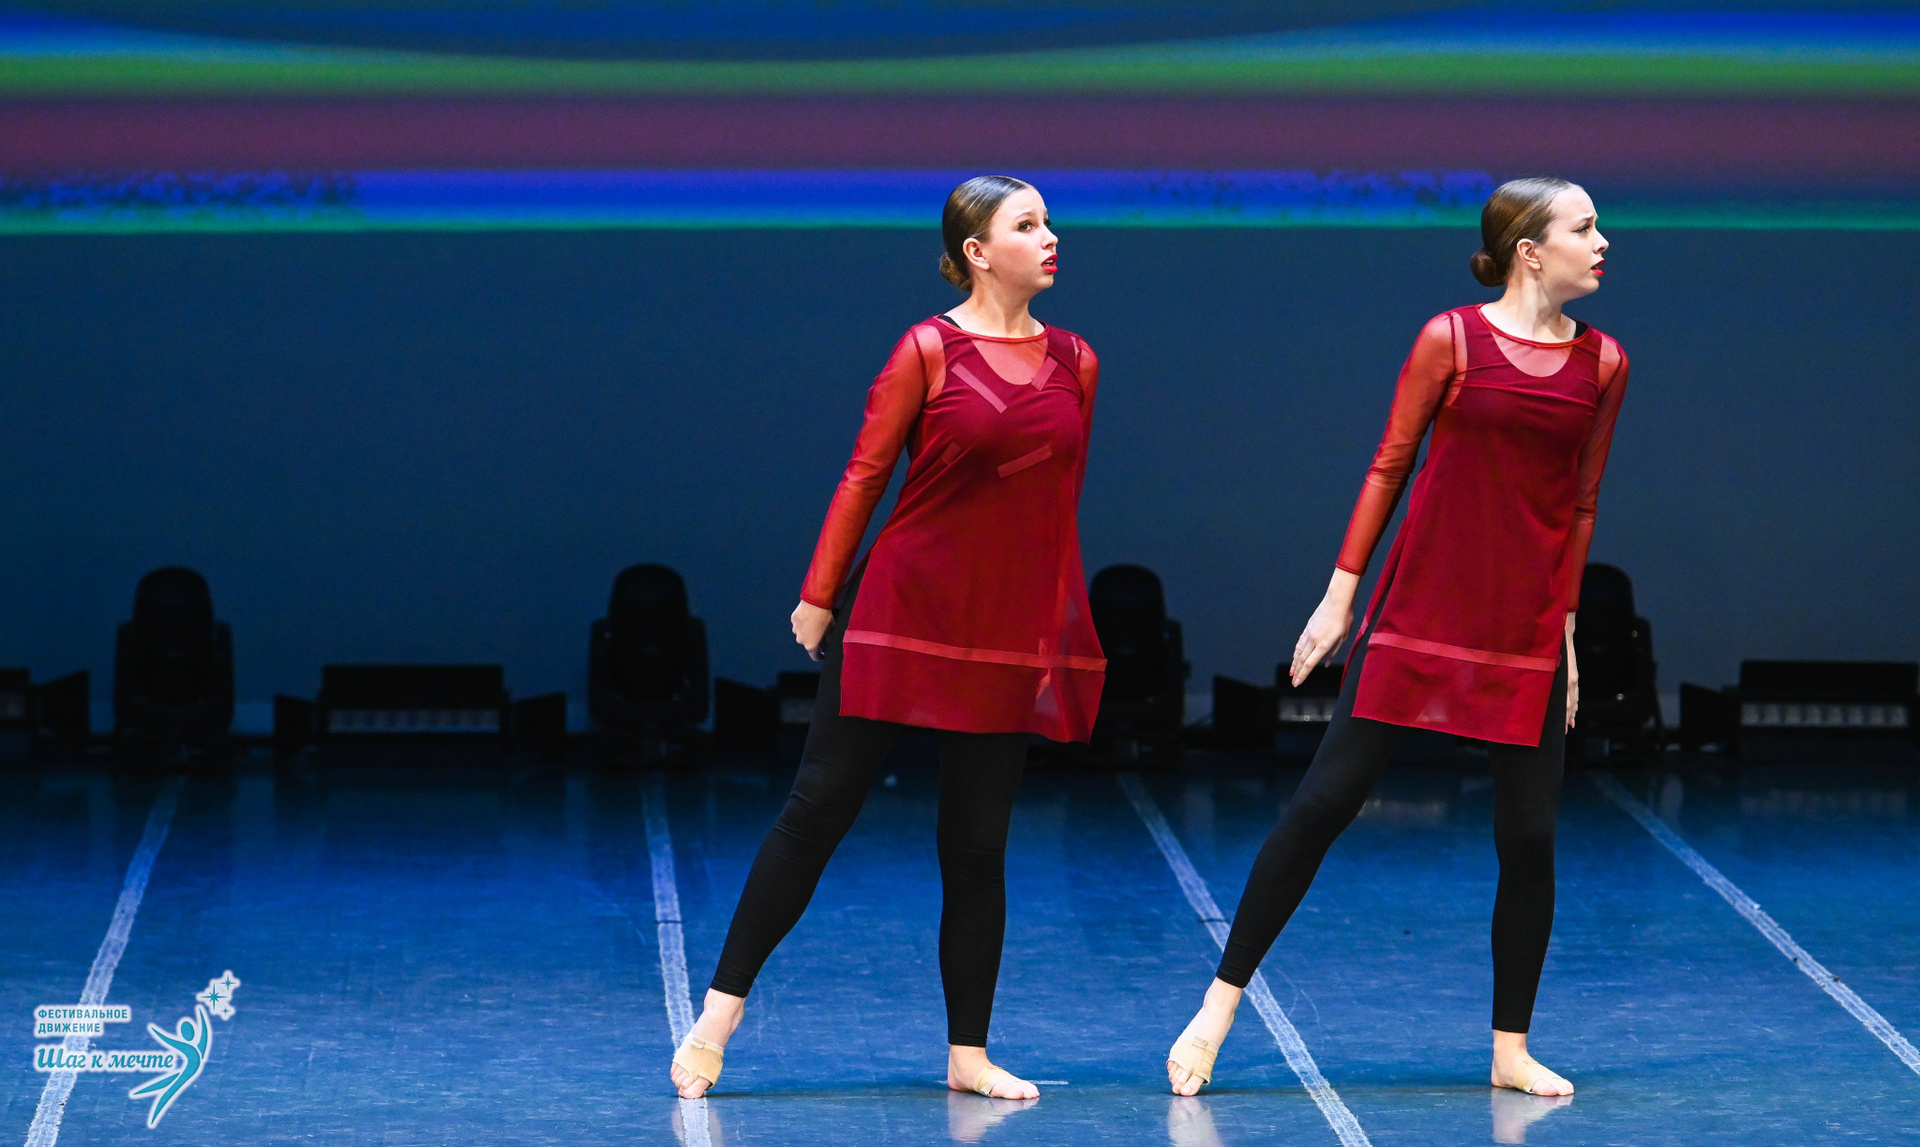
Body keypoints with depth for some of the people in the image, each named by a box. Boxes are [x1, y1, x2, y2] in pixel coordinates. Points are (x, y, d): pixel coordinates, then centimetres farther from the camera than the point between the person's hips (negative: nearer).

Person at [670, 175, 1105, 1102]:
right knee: (819, 809, -1)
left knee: (978, 843, 7)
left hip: (1007, 634, 4)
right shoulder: (929, 350, -5)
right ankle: (719, 1014, 7)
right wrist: (820, 595, -6)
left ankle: (968, 1054, 14)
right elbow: (864, 476, -5)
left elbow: (1060, 499, 13)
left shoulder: (1074, 363, 8)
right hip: (903, 612, -4)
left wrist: (1061, 630, 12)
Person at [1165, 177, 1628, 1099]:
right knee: (1325, 801, -3)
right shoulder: (1451, 340, -3)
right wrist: (1341, 593, -2)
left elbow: (1581, 502, 12)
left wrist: (1567, 627, 11)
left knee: (1529, 835, 2)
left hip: (1528, 631, 3)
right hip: (1421, 611, -3)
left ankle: (1511, 1048, 15)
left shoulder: (1602, 363, 6)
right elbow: (1390, 465, 0)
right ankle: (1219, 1005, 5)